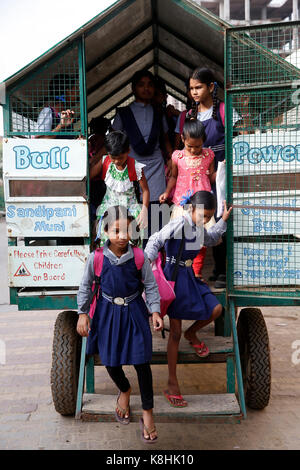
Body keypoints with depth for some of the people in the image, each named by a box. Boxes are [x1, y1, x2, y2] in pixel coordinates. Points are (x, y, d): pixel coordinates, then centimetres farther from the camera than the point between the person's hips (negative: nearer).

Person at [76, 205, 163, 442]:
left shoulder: (139, 256, -12)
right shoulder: (96, 257, -11)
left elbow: (150, 285, -3)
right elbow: (86, 286, 1)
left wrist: (155, 311, -12)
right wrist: (83, 313, -2)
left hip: (134, 311, -1)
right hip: (107, 312, 1)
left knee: (141, 361, -2)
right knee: (110, 361, 11)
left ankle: (148, 411, 20)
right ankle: (124, 391, 46)